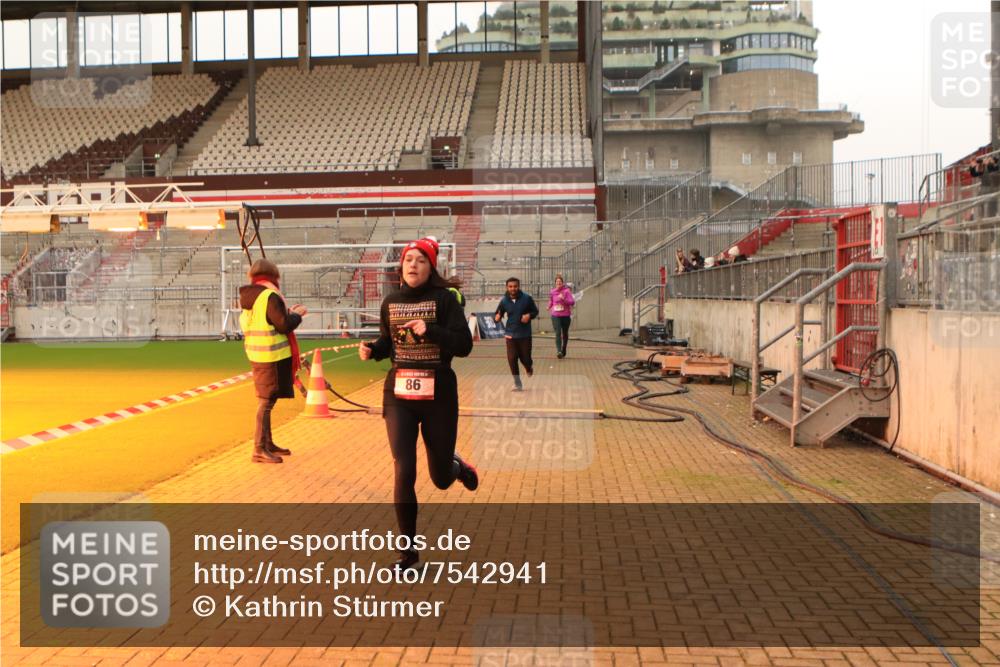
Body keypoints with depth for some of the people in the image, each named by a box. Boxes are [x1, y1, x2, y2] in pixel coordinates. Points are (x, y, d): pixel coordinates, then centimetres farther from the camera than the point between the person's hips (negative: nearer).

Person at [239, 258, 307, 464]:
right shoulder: (270, 296, -16)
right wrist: (296, 315, -1)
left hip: (257, 354, 10)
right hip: (272, 356, -10)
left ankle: (268, 444, 30)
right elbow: (284, 325, -18)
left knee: (266, 401, 18)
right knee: (266, 401, -6)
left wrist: (289, 313, 17)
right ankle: (259, 450, -4)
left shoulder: (249, 297, 12)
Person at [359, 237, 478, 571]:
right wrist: (371, 350, -3)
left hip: (438, 395, -2)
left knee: (441, 479, 8)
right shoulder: (391, 302, 5)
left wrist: (429, 331, -25)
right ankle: (408, 551, 8)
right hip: (398, 394, 2)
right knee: (404, 472, -8)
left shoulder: (444, 298, -6)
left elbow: (464, 345, -13)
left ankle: (458, 467, 47)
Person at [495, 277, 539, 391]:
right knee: (512, 359, -5)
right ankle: (517, 383, 10)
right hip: (510, 335, 1)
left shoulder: (527, 298, -9)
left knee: (525, 358, 6)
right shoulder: (504, 301, -4)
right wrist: (496, 318, -20)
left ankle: (529, 367, 45)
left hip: (525, 334, -1)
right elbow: (497, 315, 4)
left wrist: (529, 315, -19)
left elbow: (535, 311, 2)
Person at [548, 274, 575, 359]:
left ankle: (563, 350, 32)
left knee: (565, 334, 13)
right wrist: (550, 307, 8)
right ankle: (559, 351, -23)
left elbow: (572, 302, -14)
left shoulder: (567, 291, -6)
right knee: (558, 333, -15)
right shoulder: (552, 292, 4)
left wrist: (564, 298, -26)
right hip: (555, 316, 1)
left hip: (565, 315, -1)